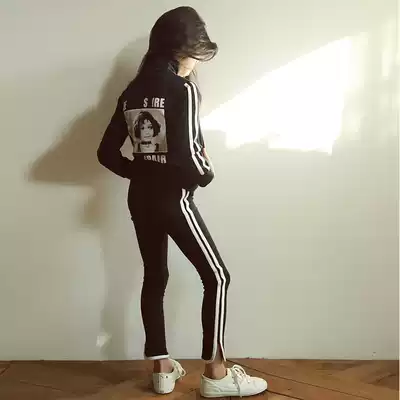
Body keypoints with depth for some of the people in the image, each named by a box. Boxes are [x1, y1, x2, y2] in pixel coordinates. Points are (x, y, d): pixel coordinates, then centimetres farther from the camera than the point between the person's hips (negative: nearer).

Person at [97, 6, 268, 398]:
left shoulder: (133, 91, 7)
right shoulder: (183, 89, -14)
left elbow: (107, 152, 8)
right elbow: (186, 156, -24)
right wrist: (206, 173, -4)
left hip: (139, 198, 8)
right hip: (173, 198, -8)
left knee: (154, 277, 15)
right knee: (216, 277, 4)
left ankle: (162, 368, 24)